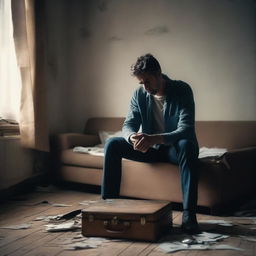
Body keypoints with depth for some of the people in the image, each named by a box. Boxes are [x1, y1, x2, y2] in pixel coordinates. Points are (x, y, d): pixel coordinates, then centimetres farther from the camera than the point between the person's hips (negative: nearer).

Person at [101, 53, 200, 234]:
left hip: (174, 148, -4)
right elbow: (129, 124, -4)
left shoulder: (182, 90, -17)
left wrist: (154, 138, -45)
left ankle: (189, 214, -40)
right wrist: (132, 137, -31)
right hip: (151, 150, 4)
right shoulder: (139, 94, -2)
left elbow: (186, 130, -28)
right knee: (112, 144, -14)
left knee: (187, 145, -39)